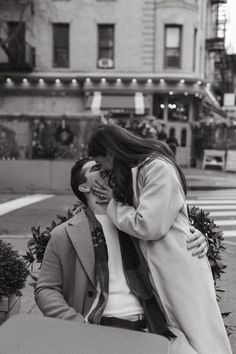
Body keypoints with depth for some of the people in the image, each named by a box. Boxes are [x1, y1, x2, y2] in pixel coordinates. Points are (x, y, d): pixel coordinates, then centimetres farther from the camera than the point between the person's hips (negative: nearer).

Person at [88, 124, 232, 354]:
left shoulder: (159, 169, -17)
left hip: (179, 272, -8)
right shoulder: (134, 171, 11)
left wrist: (112, 205, -8)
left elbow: (147, 226, -20)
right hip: (154, 272, 8)